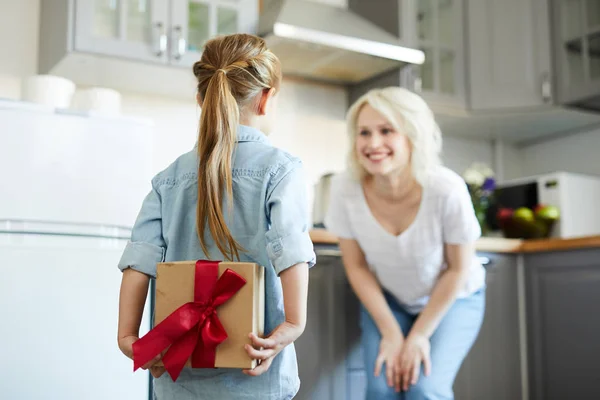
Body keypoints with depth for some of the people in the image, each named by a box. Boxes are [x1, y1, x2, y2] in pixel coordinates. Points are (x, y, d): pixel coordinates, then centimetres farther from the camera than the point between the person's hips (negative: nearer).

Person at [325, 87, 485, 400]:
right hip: (387, 300, 2)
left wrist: (420, 334, -12)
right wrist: (391, 333, -10)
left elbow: (457, 269, -16)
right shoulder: (345, 189, -26)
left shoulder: (446, 190, -33)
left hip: (451, 299, -2)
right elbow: (357, 266, -10)